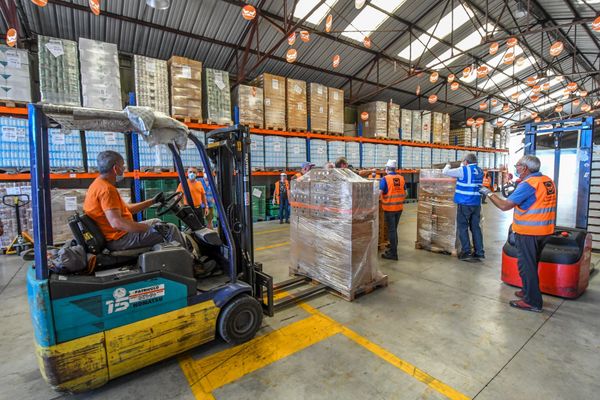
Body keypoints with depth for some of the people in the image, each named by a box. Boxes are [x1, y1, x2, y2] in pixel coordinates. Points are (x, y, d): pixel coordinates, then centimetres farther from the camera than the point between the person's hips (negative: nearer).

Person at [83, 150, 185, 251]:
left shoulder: (99, 184, 13)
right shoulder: (106, 189, -21)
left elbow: (126, 208, 17)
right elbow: (116, 222, -32)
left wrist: (152, 201, 19)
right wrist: (151, 228, -28)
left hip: (117, 234, 11)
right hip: (119, 239, -11)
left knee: (156, 221, 23)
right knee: (170, 229, -12)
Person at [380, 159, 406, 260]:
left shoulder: (385, 179, -12)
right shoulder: (401, 178, 4)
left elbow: (379, 193, -18)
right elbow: (405, 193, 11)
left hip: (389, 208, -5)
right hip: (399, 208, 6)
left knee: (391, 230, 1)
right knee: (394, 229, 18)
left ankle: (393, 254, 7)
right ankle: (393, 249, 30)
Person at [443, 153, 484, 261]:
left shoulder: (463, 170, -10)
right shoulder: (480, 171, 11)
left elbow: (445, 172, -6)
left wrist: (447, 166, 14)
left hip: (464, 204, -6)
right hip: (477, 204, 6)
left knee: (463, 227, 1)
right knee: (475, 227, 10)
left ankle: (466, 252, 2)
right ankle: (479, 252, 13)